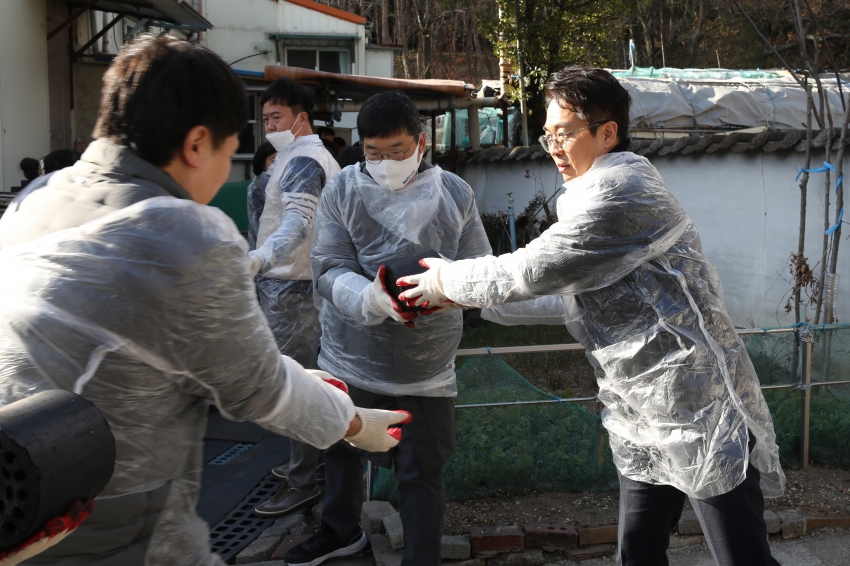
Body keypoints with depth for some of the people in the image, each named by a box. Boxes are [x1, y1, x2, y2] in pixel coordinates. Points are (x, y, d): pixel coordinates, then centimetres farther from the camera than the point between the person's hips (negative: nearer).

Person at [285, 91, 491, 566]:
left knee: (421, 472, 5)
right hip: (350, 356, 2)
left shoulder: (454, 193, -5)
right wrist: (373, 299, -34)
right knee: (341, 450, 24)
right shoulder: (343, 190, -7)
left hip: (425, 365, -2)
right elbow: (330, 269, -13)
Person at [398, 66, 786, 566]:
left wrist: (449, 279, -3)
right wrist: (462, 297, 14)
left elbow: (535, 269, -18)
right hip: (646, 414, 10)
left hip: (701, 411, -10)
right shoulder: (605, 192, 15)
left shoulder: (619, 192, -19)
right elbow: (564, 294, 18)